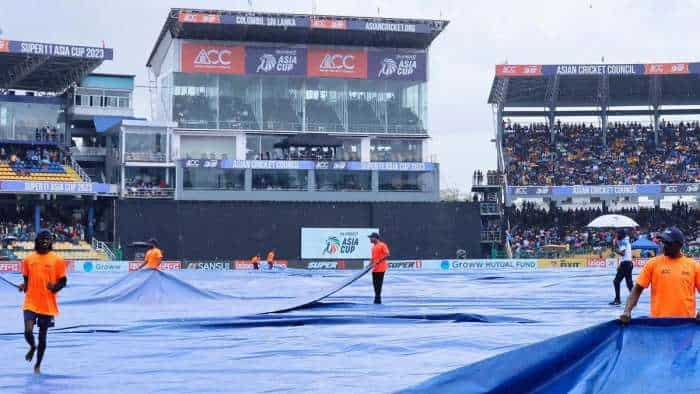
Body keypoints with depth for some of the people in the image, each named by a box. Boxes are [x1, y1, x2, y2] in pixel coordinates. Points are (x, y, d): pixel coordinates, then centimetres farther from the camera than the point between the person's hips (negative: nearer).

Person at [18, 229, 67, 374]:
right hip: (31, 303, 1)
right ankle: (32, 347, 21)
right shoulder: (28, 259, 4)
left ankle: (38, 365, 26)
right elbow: (26, 279, 13)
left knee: (42, 336, 8)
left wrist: (55, 287, -19)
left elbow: (63, 281, 1)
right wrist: (23, 286, -9)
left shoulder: (57, 260, -3)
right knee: (28, 332, -15)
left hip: (48, 305, -1)